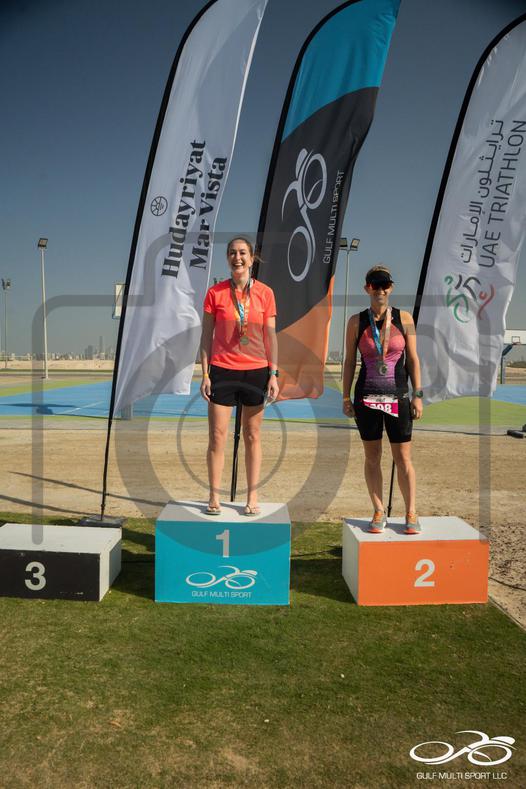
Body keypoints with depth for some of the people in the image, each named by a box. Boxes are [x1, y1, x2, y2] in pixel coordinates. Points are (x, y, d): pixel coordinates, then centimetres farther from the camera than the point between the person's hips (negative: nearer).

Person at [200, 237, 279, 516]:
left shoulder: (265, 293, 4)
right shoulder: (215, 292, 2)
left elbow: (270, 336, 5)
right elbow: (206, 335, 4)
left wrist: (273, 374, -1)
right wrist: (205, 373, -2)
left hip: (256, 372, 1)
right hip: (222, 371, 0)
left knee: (252, 437, 7)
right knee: (217, 437, 1)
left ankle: (252, 497, 17)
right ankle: (214, 496, 13)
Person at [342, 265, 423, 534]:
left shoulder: (404, 319, 2)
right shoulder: (356, 321, 2)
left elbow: (412, 359, 4)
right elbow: (349, 361, 5)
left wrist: (418, 395, 0)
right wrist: (346, 396, 1)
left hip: (398, 397, 0)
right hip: (366, 398, 1)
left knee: (403, 458, 3)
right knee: (372, 457, 7)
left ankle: (411, 514, 16)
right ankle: (379, 512, 19)